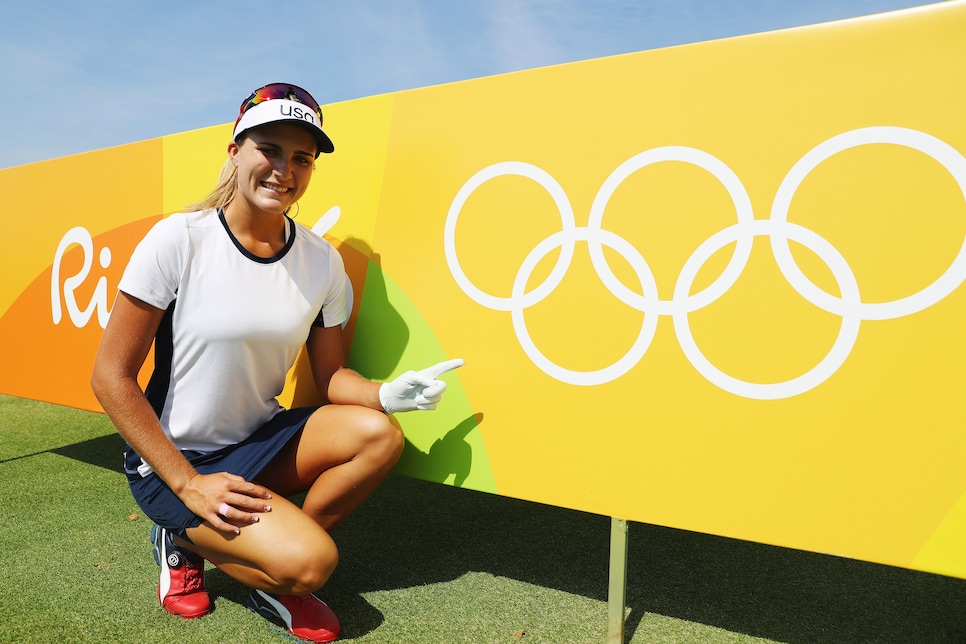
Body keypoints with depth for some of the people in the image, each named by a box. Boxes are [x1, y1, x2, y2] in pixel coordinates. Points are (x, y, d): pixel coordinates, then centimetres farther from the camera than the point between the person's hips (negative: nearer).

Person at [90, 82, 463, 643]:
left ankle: (275, 573, 0)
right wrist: (188, 483, -18)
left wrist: (385, 393, -21)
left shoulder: (322, 261, -5)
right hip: (172, 459, -5)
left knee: (378, 435, -21)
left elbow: (331, 375, 1)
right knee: (312, 561, -23)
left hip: (261, 441, 5)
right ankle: (184, 540, 8)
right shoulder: (179, 240, -17)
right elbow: (111, 376, -13)